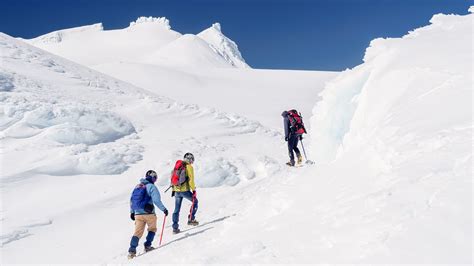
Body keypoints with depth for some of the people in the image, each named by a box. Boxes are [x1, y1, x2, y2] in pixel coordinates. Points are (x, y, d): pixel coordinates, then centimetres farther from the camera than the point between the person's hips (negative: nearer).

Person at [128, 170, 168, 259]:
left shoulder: (137, 186, 12)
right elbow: (156, 200, -19)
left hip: (138, 214, 5)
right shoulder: (151, 186, -9)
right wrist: (164, 209, -10)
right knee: (152, 229, 19)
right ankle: (147, 245, 14)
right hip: (148, 213, -5)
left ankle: (132, 250, -2)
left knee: (138, 232, 8)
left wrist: (132, 212, 26)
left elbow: (131, 200, 18)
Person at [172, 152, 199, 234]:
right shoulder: (189, 167, -5)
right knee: (195, 202, 18)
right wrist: (193, 189, -3)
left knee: (177, 209, 12)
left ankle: (175, 227, 13)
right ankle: (191, 219, 13)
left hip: (177, 190, 6)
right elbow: (191, 179, -12)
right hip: (185, 190, -6)